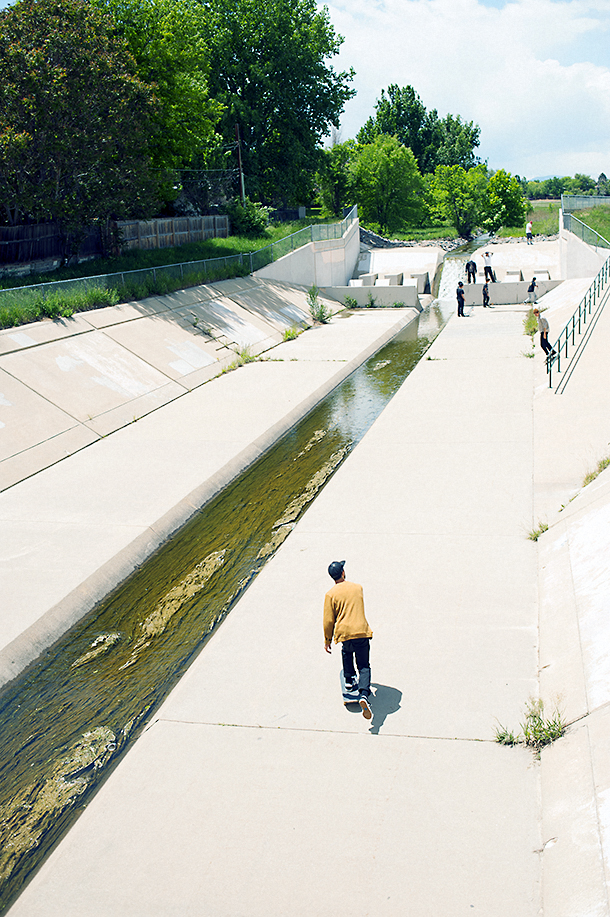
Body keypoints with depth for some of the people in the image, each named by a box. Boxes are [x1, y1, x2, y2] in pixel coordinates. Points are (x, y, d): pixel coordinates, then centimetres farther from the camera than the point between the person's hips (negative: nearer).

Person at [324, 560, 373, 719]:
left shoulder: (331, 594, -4)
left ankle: (349, 680, 31)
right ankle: (364, 694, -15)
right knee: (364, 666, 7)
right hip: (362, 631, 1)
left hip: (344, 633, -1)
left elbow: (328, 621, -3)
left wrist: (327, 640, 10)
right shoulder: (358, 587, 7)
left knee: (347, 652, 34)